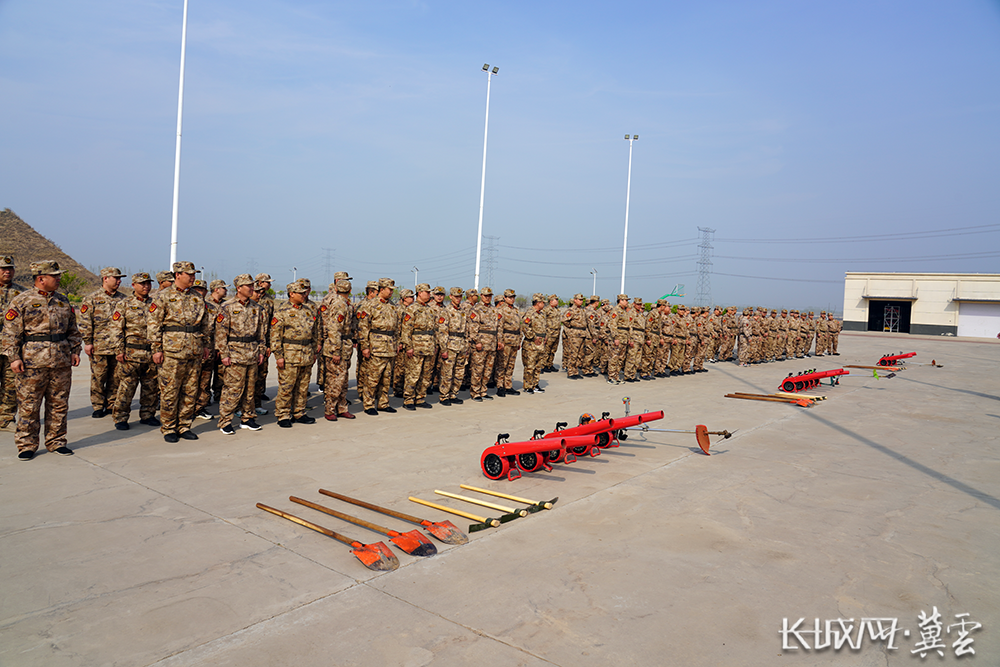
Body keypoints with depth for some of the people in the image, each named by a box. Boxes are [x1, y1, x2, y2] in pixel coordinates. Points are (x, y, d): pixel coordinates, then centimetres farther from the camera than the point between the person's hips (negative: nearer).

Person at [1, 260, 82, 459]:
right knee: (29, 406, 1)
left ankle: (56, 442, 20)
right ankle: (27, 445, 12)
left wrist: (75, 351, 12)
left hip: (61, 363, 5)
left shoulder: (63, 301, 14)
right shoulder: (21, 301, -2)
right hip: (32, 363, -5)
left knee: (59, 405, 9)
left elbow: (72, 330, 20)